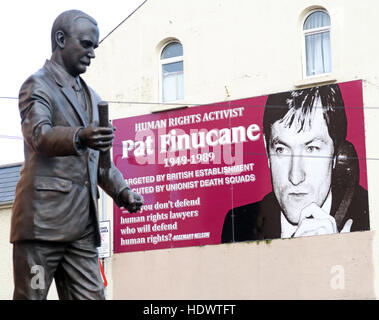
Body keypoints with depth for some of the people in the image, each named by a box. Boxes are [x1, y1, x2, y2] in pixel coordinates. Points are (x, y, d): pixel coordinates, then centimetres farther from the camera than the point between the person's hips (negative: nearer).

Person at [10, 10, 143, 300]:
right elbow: (38, 135, -18)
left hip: (83, 225, 7)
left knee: (91, 295, 1)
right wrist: (79, 137, -38)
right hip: (43, 218, -7)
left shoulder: (91, 97, 25)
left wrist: (122, 191, 10)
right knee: (31, 296, -7)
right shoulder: (38, 85, 1)